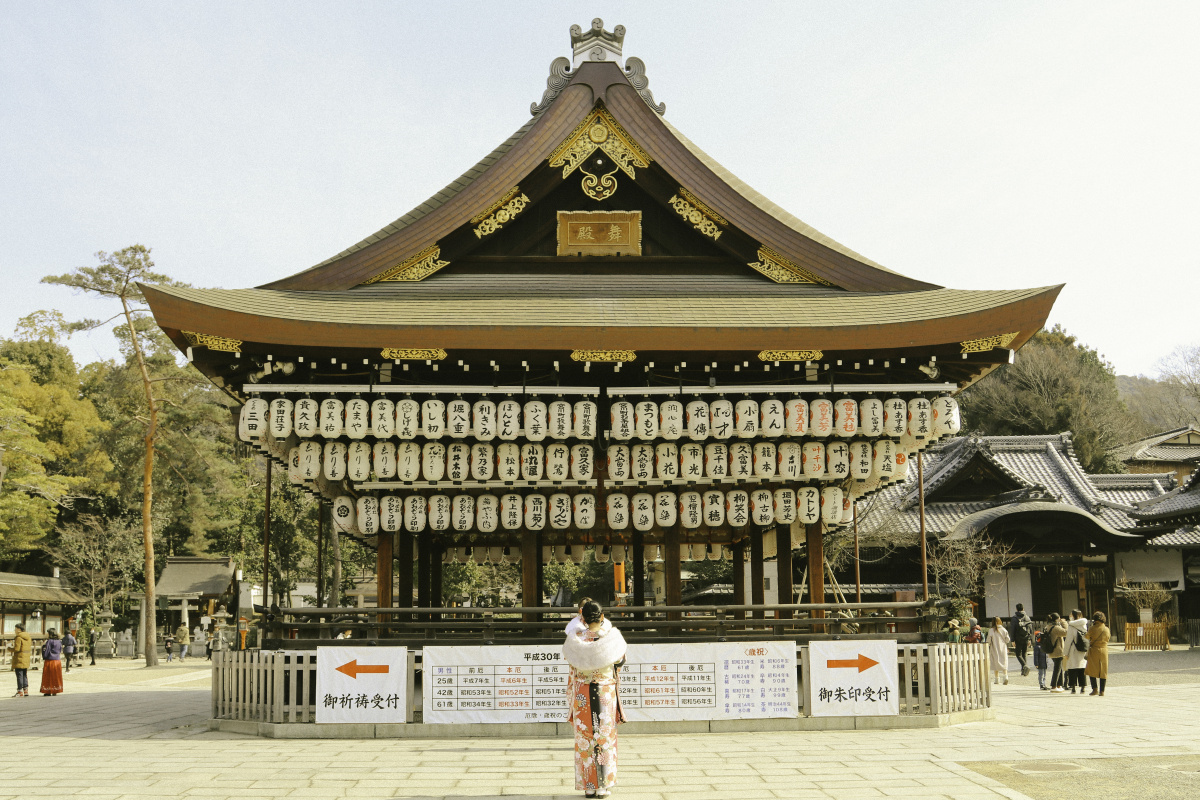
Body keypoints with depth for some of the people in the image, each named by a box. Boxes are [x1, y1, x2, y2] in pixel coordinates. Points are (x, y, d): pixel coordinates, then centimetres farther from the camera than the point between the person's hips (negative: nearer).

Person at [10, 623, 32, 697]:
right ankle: (26, 690, 15)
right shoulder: (28, 637, 11)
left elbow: (16, 649, -18)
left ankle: (20, 691, -2)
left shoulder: (19, 637, -14)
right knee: (25, 675, 14)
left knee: (19, 675, -3)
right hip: (26, 659, 8)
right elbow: (29, 647, 13)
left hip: (19, 659, -8)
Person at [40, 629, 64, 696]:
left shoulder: (49, 642, -14)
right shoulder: (59, 642, 4)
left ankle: (48, 692, 4)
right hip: (58, 661, 6)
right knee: (56, 677, 11)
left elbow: (45, 654, -15)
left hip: (49, 661, -6)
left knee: (48, 677, 3)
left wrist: (43, 646, -4)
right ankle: (55, 692, 13)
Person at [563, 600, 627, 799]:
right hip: (606, 693, 0)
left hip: (582, 694, 0)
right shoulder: (612, 637, -9)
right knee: (605, 738, 8)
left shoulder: (576, 640, -9)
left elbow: (573, 671, 1)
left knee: (585, 739, 8)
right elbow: (620, 661, 9)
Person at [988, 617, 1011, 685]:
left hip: (995, 650, -2)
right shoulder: (1004, 630, -2)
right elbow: (1007, 640, 1)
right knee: (1004, 662, 5)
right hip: (1003, 649, 2)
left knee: (996, 663, 7)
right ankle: (1006, 676, -14)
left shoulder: (991, 631, -9)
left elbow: (988, 641, -7)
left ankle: (997, 679, 9)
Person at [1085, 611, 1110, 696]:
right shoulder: (1106, 629, 0)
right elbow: (1107, 639, 13)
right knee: (1103, 671, 6)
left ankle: (1094, 689, -6)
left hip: (1094, 650, -3)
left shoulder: (1092, 629, -9)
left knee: (1092, 671, 4)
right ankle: (1102, 691, 6)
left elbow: (1087, 637, 3)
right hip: (1104, 650, 3)